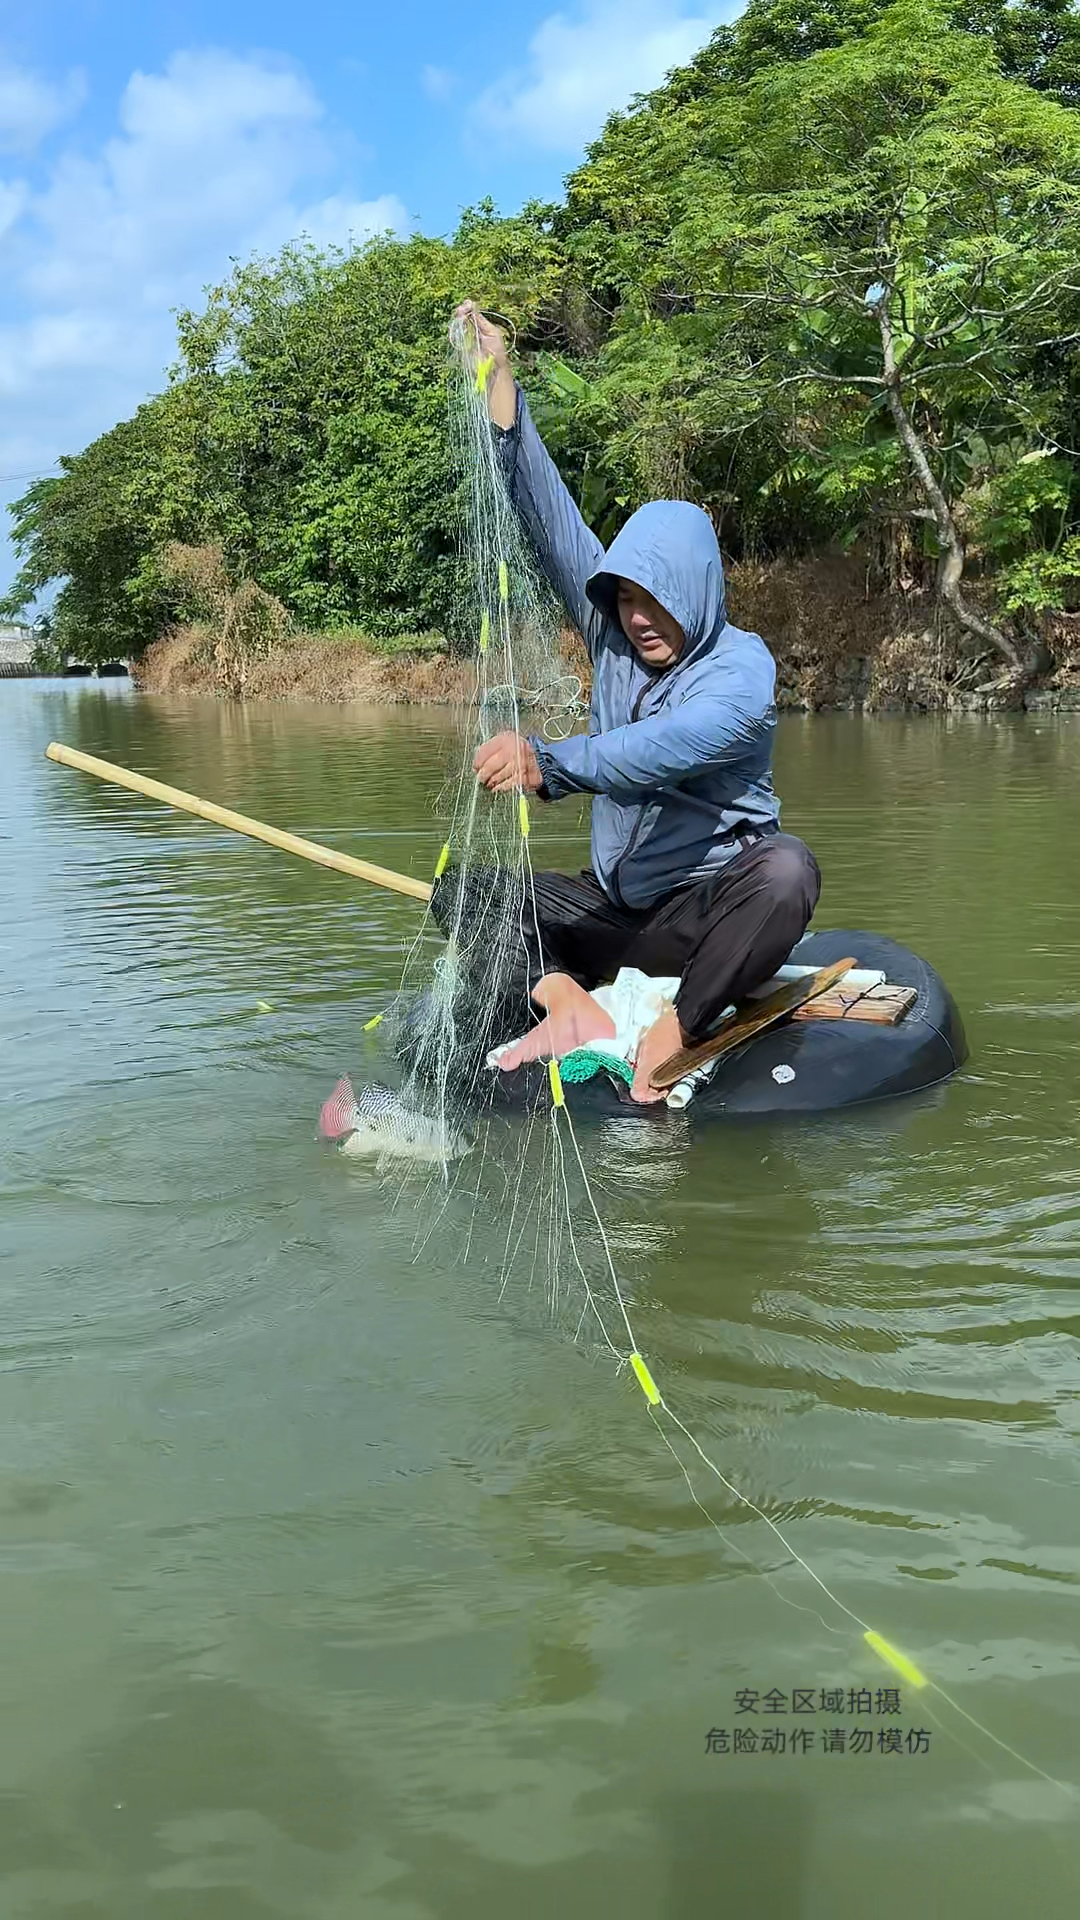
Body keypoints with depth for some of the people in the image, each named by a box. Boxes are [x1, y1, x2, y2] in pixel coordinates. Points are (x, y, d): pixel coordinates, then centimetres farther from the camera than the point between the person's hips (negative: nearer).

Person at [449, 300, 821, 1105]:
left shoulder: (742, 664, -13)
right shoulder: (614, 639, 5)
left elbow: (665, 749, -33)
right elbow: (549, 513, 0)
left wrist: (549, 764, -49)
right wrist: (501, 380, -6)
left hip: (706, 912, -6)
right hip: (611, 909, 6)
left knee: (787, 866, -37)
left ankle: (676, 1033, -30)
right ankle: (567, 1001, -30)